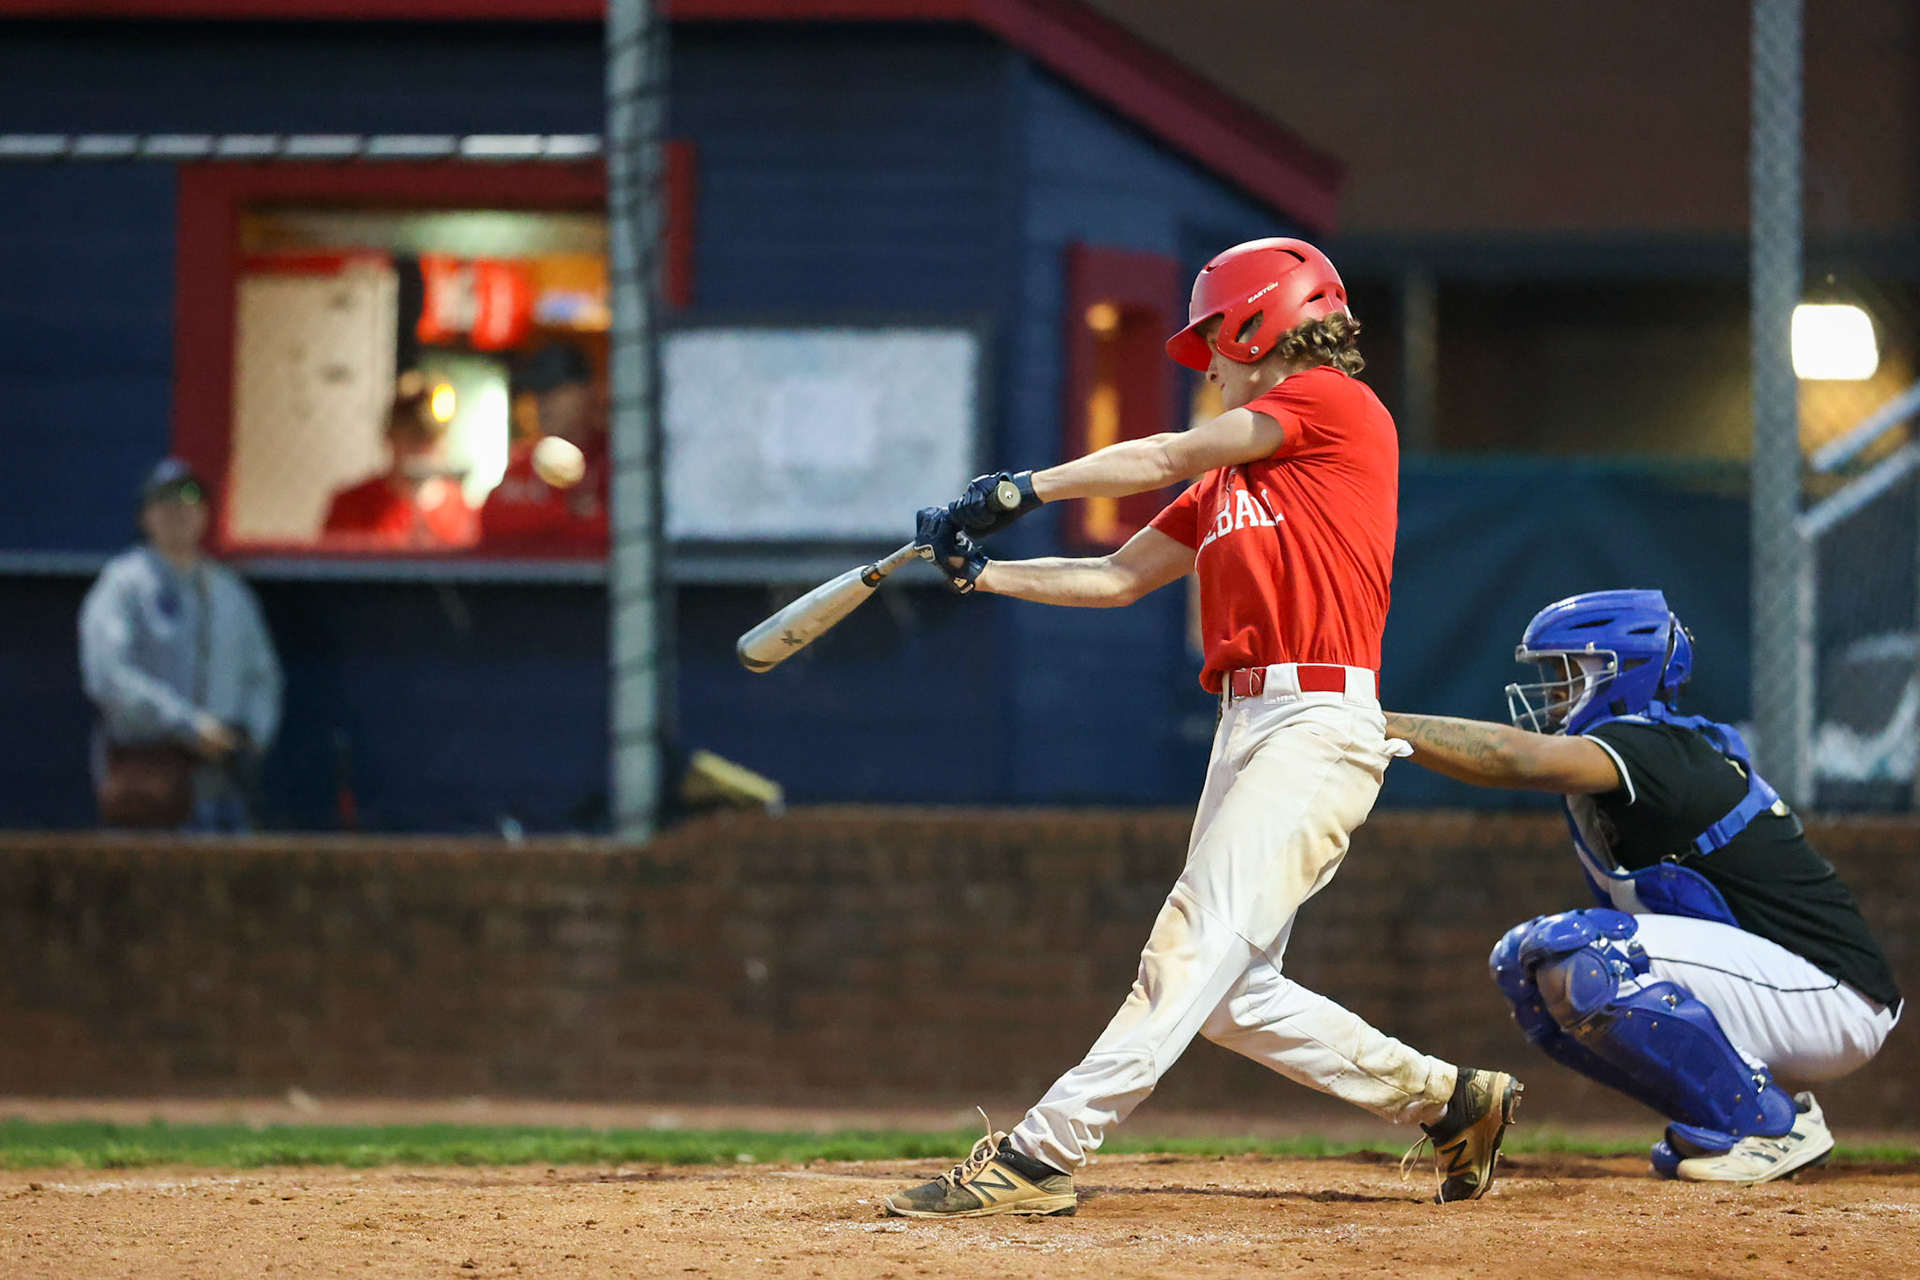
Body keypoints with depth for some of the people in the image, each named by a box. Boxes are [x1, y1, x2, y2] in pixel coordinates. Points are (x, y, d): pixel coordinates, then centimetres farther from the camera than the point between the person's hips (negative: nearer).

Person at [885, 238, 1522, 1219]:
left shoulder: (1336, 405, -1)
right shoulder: (1228, 480, 24)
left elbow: (1166, 459, -2)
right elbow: (1119, 577, 23)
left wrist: (1025, 489, 3)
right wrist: (983, 572, 13)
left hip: (1319, 725, -10)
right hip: (1246, 728, 10)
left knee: (1196, 945, -17)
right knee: (1233, 1001, 6)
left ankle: (1041, 1155, -26)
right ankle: (1448, 1102, 17)